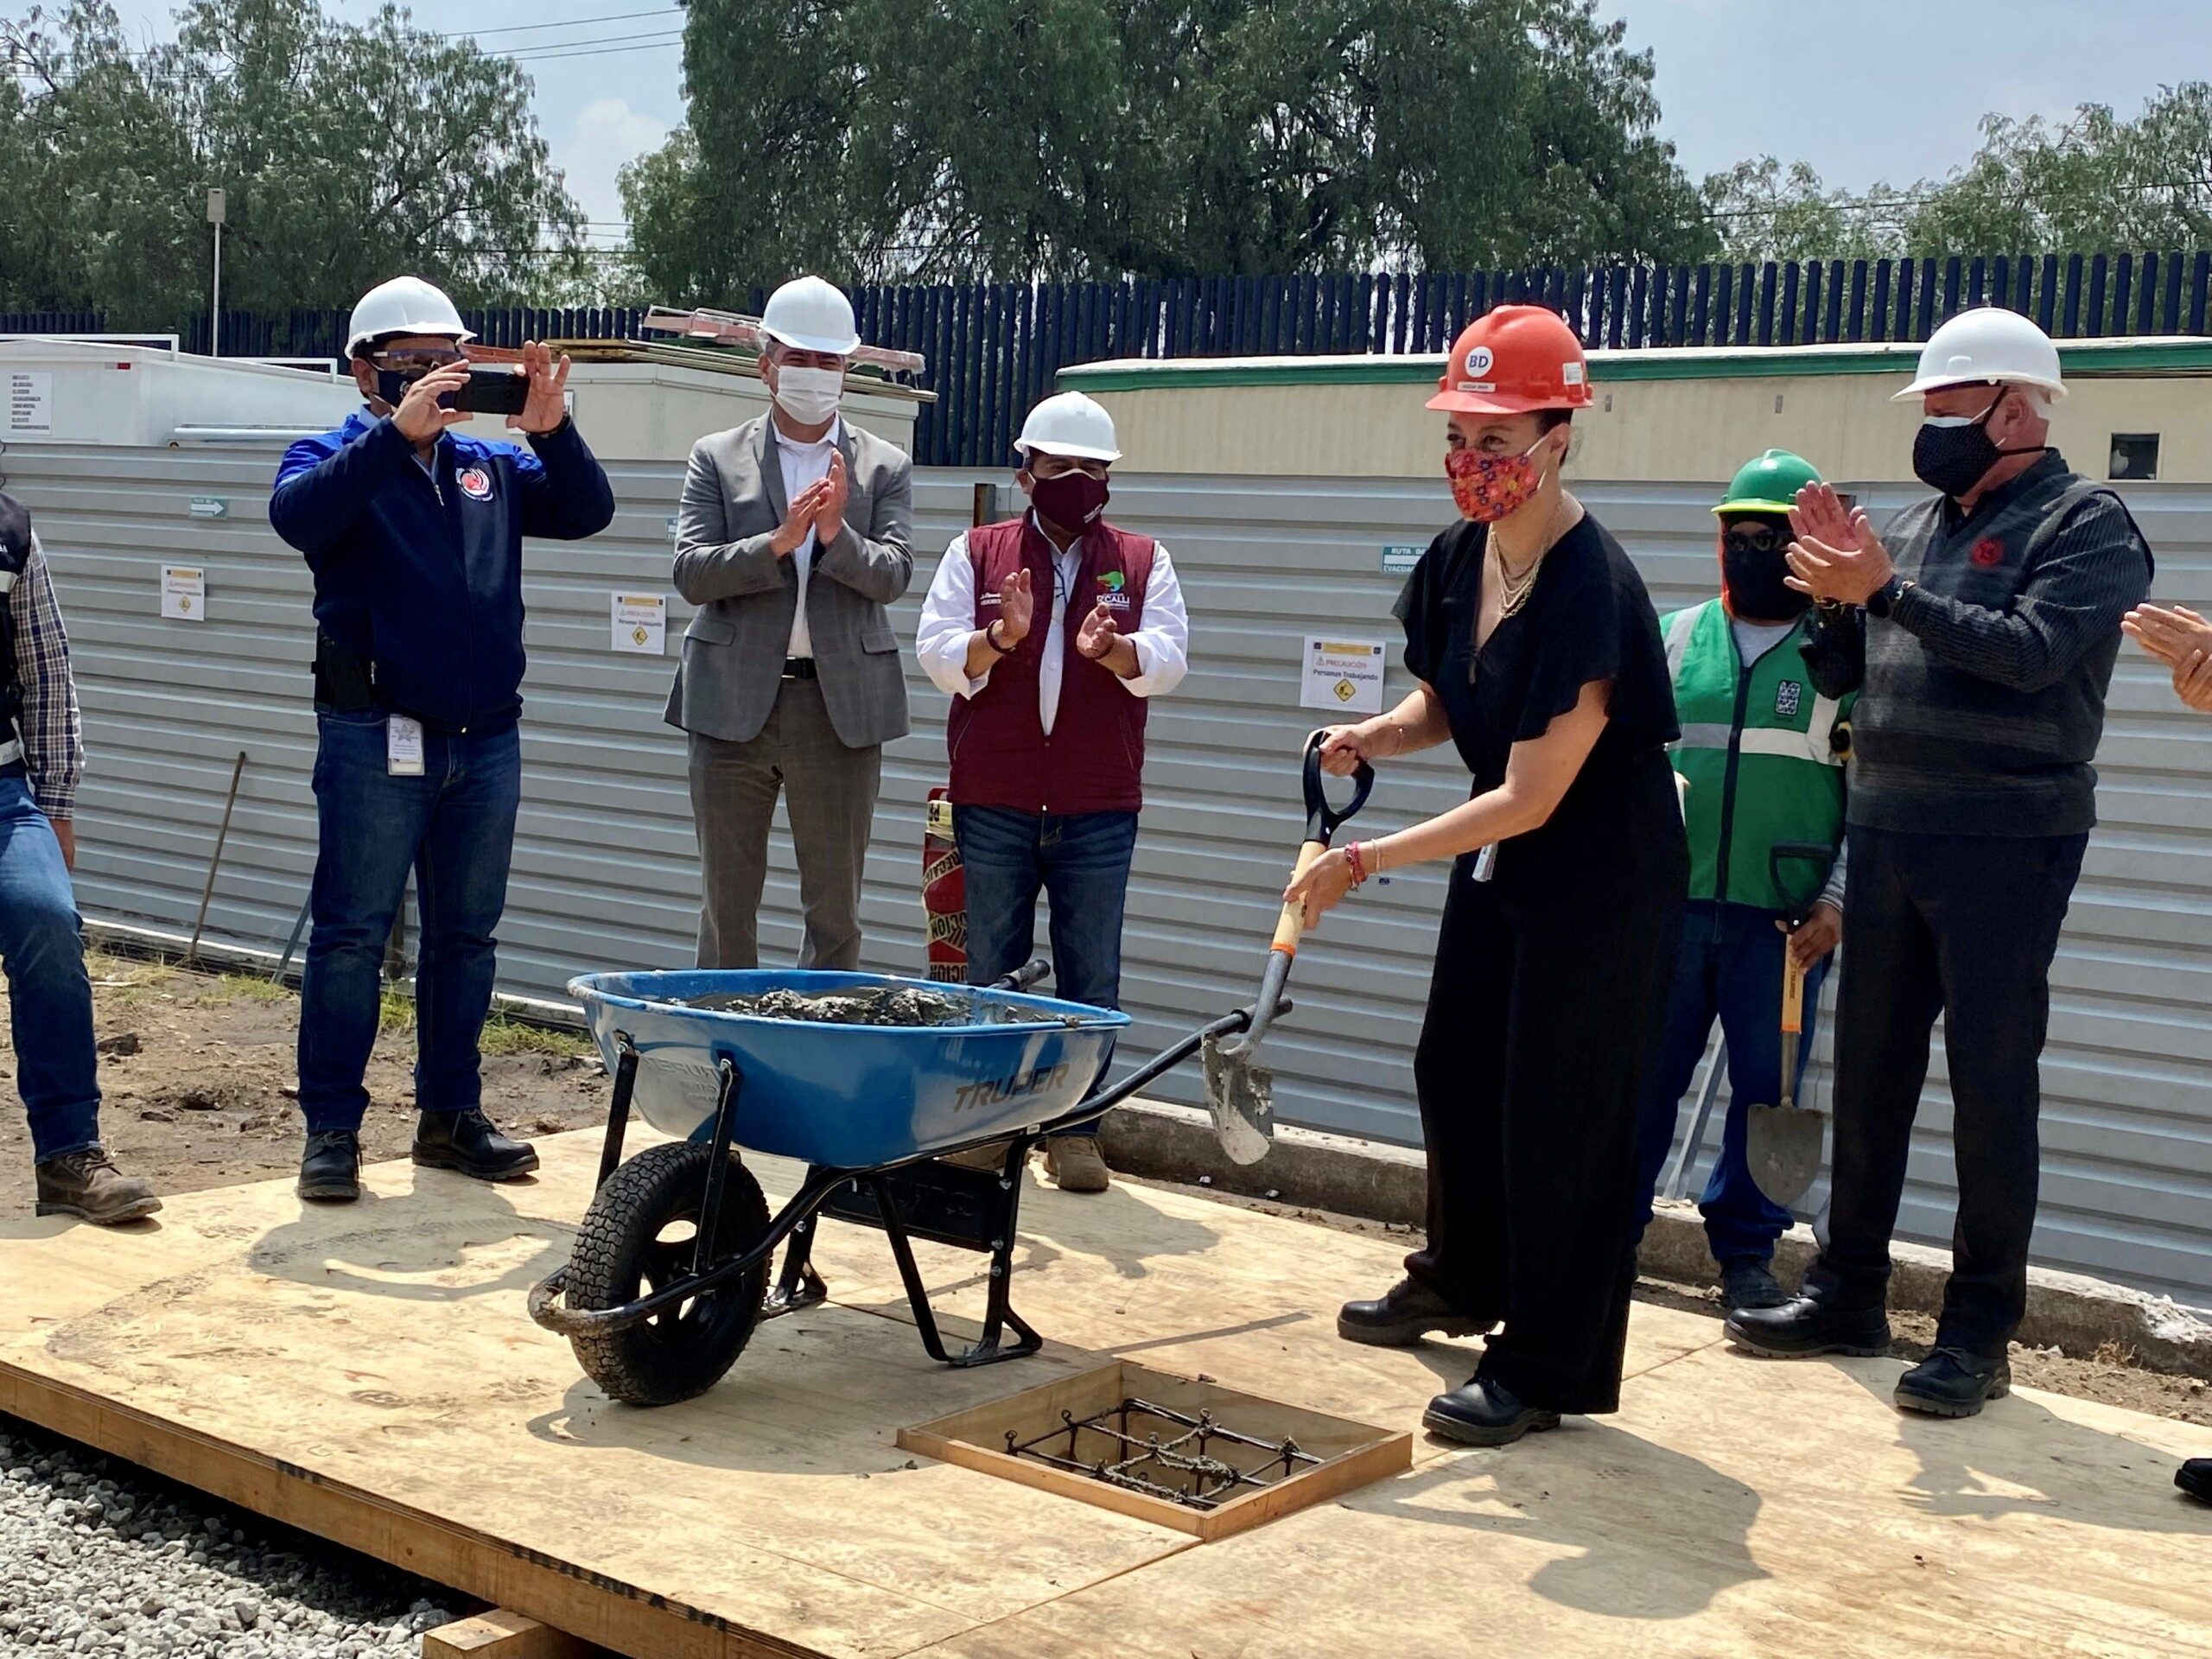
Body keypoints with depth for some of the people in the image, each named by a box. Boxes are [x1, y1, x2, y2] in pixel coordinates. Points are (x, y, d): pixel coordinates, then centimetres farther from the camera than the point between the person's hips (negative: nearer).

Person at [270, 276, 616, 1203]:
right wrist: (400, 430, -27)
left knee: (465, 936, 11)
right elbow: (298, 515, -21)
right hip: (377, 742, -5)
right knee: (351, 936, -3)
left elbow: (585, 513, 4)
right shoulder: (334, 457, 0)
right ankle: (331, 1128, 3)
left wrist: (551, 429, -12)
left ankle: (450, 1116, 21)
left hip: (485, 741, 5)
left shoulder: (490, 465, 14)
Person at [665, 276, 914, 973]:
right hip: (735, 703, 0)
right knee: (727, 902, 8)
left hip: (841, 705, 0)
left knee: (836, 910, 5)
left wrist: (836, 535, -23)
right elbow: (691, 573, -5)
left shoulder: (885, 468, 8)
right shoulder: (717, 458, 7)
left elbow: (892, 576, -5)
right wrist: (779, 541, -18)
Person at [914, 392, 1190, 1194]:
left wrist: (1114, 649, -24)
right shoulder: (976, 552, 7)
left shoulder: (1143, 561, 9)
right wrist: (997, 638, -21)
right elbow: (937, 655, -2)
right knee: (990, 971, 7)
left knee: (1091, 978, 4)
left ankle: (1077, 1129, 12)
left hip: (1099, 810, 0)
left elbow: (1168, 661, -4)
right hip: (993, 804, 0)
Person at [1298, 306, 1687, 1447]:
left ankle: (1548, 1366, 13)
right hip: (1500, 857, 9)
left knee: (1562, 1107, -2)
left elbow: (1530, 796, -28)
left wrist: (1364, 862, -26)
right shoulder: (1457, 560, -4)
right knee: (1453, 1065, 19)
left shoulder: (1592, 590, -29)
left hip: (1603, 876, -9)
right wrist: (1372, 737, -12)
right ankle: (1463, 1279, 42)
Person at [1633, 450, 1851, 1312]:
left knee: (1766, 1087, 5)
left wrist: (1837, 900, -7)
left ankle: (1746, 1254, 19)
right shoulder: (1675, 639, 10)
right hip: (1670, 901, 2)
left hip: (1785, 916, -2)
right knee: (1642, 1072, 7)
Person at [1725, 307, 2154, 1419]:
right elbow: (1835, 672, 14)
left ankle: (1980, 1332, 6)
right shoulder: (1917, 525, 14)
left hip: (2005, 845, -6)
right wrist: (1835, 593, -4)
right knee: (1869, 1075, 11)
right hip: (1887, 832, 7)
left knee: (1992, 1085, -1)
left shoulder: (2084, 523, -5)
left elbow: (2034, 650, -21)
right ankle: (1847, 1295, 22)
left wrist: (1887, 590, -21)